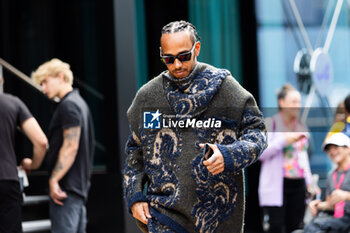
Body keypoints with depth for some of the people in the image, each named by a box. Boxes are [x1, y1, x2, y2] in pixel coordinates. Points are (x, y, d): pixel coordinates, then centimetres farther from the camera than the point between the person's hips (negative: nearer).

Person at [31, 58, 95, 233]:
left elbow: (70, 147, -19)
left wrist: (54, 180, -20)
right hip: (80, 185, 10)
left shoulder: (68, 105, -11)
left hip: (67, 186, -10)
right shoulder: (79, 102, 20)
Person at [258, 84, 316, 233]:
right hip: (276, 186, -6)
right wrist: (285, 140, -15)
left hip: (298, 184, 6)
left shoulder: (301, 126, 16)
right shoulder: (269, 124, -3)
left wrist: (309, 180, 18)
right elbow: (261, 153, -10)